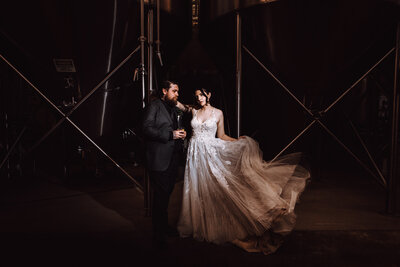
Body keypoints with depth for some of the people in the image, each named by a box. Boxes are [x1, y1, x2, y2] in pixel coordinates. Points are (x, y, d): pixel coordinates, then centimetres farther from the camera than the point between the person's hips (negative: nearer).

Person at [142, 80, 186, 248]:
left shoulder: (173, 109, 20)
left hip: (172, 158, 8)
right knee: (160, 195, -4)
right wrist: (171, 135, -21)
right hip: (159, 160, -8)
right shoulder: (154, 106, -6)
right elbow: (147, 129, -17)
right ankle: (158, 235, 7)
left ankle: (164, 226, 30)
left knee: (166, 194, 16)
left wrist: (180, 134, 9)